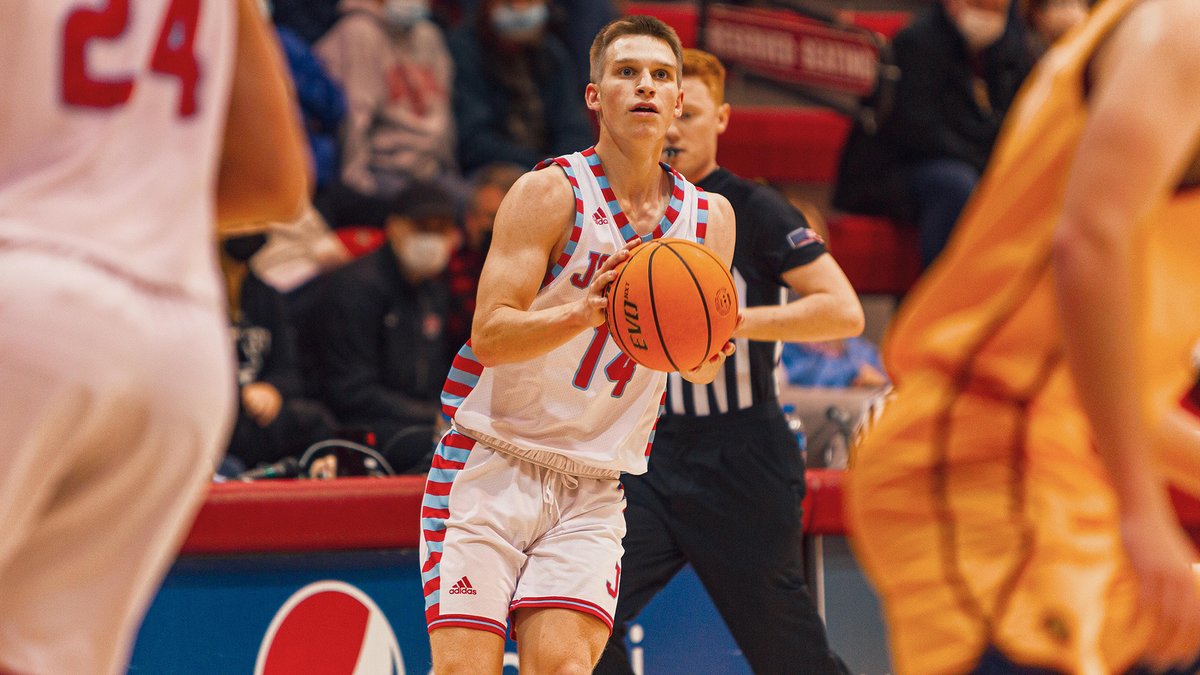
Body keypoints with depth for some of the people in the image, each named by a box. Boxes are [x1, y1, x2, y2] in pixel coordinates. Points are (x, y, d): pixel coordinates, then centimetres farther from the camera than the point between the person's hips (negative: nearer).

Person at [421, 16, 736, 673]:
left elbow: (701, 370, 16)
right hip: (490, 466, -3)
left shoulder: (709, 219, 6)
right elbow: (490, 334, -16)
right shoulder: (551, 193, -8)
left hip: (593, 489, 3)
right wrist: (588, 312, -33)